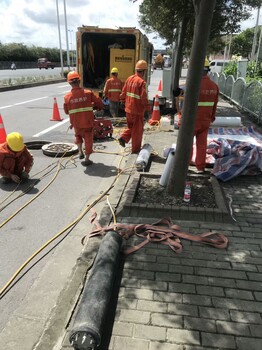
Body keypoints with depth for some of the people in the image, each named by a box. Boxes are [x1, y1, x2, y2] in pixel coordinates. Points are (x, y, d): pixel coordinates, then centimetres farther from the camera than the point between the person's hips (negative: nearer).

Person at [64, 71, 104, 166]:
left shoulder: (67, 97, -8)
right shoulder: (88, 93, -11)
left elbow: (66, 111, 2)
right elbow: (99, 102, -1)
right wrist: (92, 105, 19)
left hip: (76, 123, 2)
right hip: (88, 122, -1)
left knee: (78, 135, 31)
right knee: (88, 139, 13)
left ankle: (80, 152, 25)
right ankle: (86, 159, 19)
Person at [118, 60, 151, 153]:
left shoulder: (129, 79, 5)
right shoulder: (141, 82, -17)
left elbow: (123, 92, 11)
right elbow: (143, 97, -18)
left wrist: (123, 101, 24)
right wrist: (148, 107, -5)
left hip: (128, 109, 7)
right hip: (137, 110, -7)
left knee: (131, 127, 25)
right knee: (137, 129, 7)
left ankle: (123, 138, 6)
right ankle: (135, 148, 16)